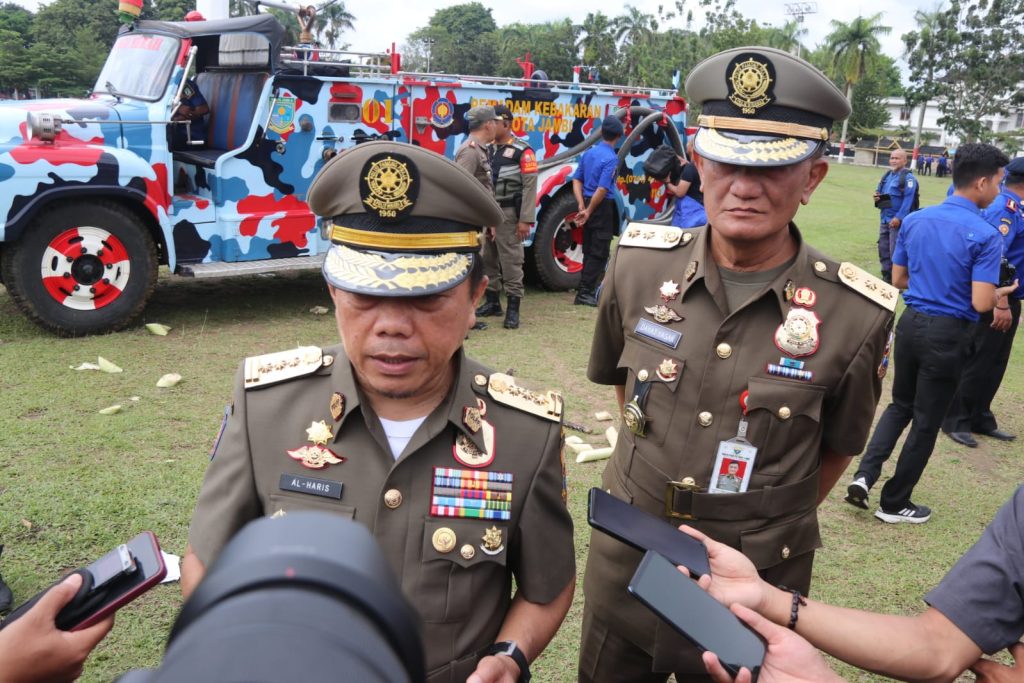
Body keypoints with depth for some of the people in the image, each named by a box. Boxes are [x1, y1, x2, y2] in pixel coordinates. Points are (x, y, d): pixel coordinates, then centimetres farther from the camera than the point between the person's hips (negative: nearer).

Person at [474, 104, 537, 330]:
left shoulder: (522, 151, -7)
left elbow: (530, 186, -12)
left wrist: (526, 220, -17)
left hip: (508, 214, -7)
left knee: (511, 260, -5)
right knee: (487, 259, 11)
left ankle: (513, 308, -1)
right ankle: (492, 302, 23)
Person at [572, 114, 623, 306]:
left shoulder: (589, 153, 8)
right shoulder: (611, 158, -15)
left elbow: (577, 180, 7)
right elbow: (602, 189, -22)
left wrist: (582, 206, 2)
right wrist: (589, 211, -14)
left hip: (588, 203, 8)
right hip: (602, 207, -8)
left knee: (589, 251, 15)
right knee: (599, 253, 0)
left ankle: (585, 291, 21)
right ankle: (585, 292, 0)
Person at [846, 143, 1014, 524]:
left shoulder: (915, 220, 2)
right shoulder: (985, 234, -16)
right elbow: (980, 303, -19)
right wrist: (1000, 294, 3)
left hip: (911, 322, 5)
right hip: (948, 334, -5)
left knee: (901, 406, 23)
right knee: (927, 421, 9)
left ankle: (864, 475, 7)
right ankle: (895, 503, 21)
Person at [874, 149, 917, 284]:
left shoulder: (908, 177, -11)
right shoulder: (887, 175, 14)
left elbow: (908, 200, -18)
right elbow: (880, 192, 25)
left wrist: (899, 217, -23)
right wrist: (877, 196, 0)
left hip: (898, 220, -8)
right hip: (885, 218, 8)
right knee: (883, 249, 13)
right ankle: (886, 277, 25)